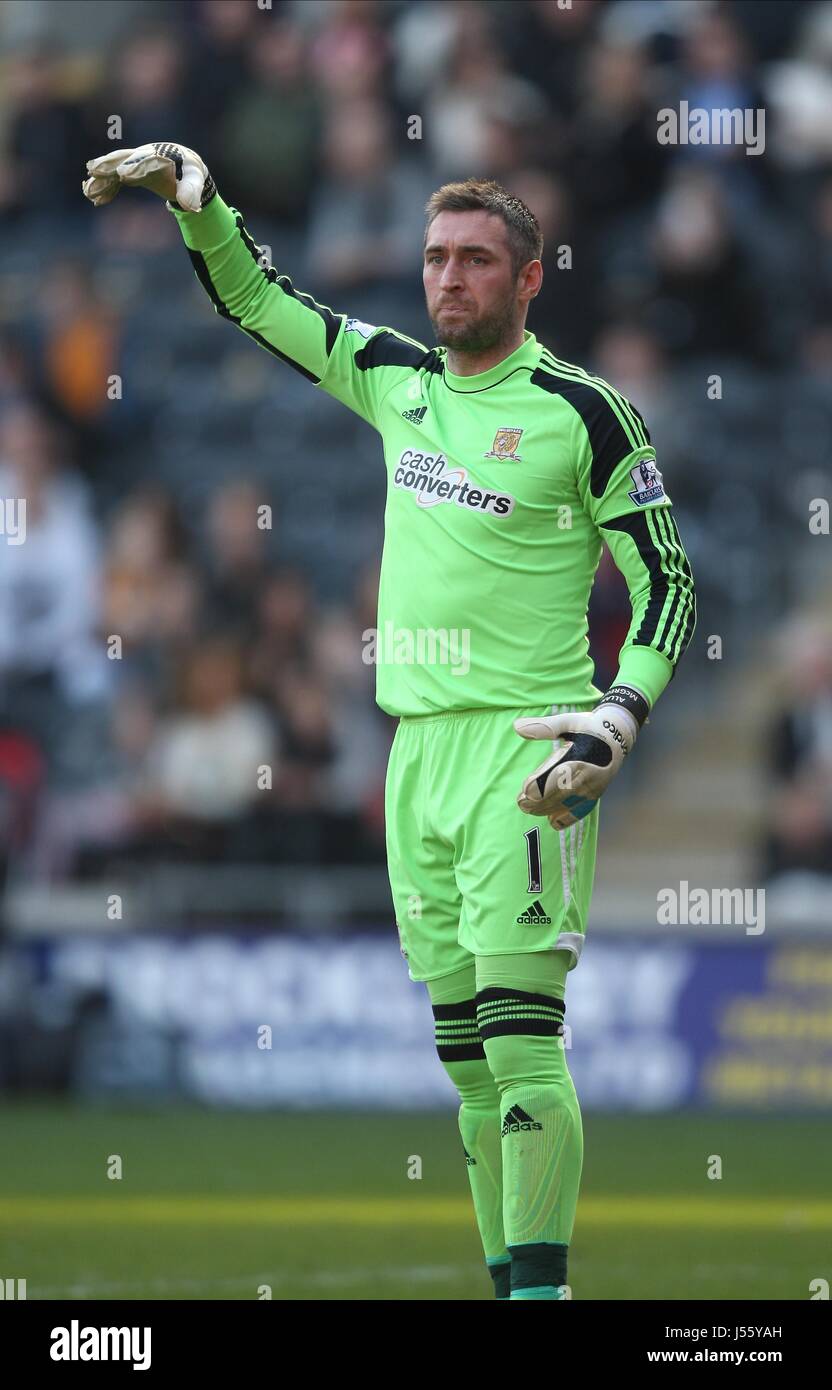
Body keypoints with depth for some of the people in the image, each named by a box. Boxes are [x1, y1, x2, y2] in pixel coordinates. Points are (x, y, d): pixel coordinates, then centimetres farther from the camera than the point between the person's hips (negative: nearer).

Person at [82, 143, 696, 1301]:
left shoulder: (583, 412, -4)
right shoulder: (401, 382, 12)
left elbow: (667, 587, -1)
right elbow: (254, 297, 21)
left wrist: (616, 724, -14)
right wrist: (191, 190, 6)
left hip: (524, 746, -6)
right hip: (419, 750, 6)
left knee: (520, 1040, -14)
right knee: (466, 1057, 6)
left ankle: (541, 1285, -16)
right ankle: (505, 1283, 11)